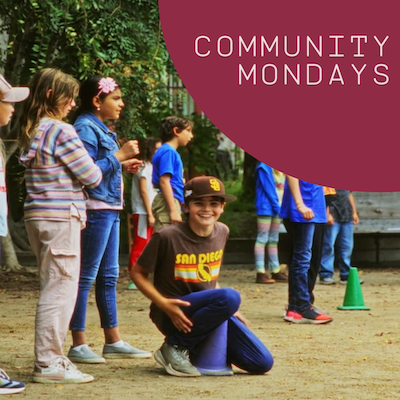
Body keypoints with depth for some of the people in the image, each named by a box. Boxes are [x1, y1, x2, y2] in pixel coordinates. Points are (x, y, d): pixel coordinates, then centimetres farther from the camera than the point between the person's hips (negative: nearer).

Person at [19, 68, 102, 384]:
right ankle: (49, 364, -3)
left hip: (38, 217, 9)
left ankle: (50, 358, 22)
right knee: (60, 290, -5)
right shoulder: (62, 132, -14)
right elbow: (92, 177, -12)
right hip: (60, 218, -9)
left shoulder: (31, 132, 13)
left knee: (53, 288, 17)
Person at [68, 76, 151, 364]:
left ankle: (114, 341, 18)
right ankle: (78, 345, -3)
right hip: (95, 209, -10)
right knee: (86, 276, -6)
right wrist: (119, 155, -17)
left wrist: (123, 166, 9)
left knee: (109, 276, 12)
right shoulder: (85, 128, -12)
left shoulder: (101, 129, 17)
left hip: (110, 209, 10)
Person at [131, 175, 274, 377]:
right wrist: (164, 303, -19)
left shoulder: (222, 232, 5)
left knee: (262, 363, -5)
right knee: (230, 296, -34)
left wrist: (230, 309, 10)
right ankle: (175, 347, -16)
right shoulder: (167, 237, -14)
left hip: (210, 312, 6)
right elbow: (137, 273, -6)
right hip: (172, 314, -6)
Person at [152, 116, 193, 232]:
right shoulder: (168, 152, -8)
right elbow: (164, 181, -17)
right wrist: (173, 210, -21)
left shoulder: (171, 152, 20)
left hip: (171, 203, 10)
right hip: (168, 204, -10)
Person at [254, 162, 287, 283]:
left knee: (273, 240, 12)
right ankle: (261, 273, -10)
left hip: (276, 207, 9)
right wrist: (276, 205, -16)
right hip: (266, 207, -9)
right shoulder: (263, 167, -10)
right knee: (263, 239, -8)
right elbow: (267, 188, -14)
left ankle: (275, 271, 17)